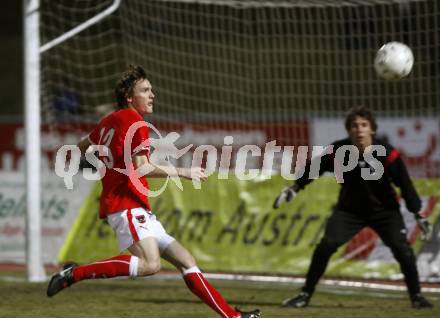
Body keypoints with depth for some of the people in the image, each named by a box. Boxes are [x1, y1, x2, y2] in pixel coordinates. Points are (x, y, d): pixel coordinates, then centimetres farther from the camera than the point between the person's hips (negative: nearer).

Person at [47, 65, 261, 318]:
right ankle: (74, 274, -26)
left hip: (139, 210, 11)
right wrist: (183, 172, -10)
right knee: (150, 264, -31)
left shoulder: (109, 121, 18)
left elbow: (82, 146, 33)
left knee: (186, 261, 8)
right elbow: (141, 168, -17)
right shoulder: (134, 121, -8)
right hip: (126, 205, -11)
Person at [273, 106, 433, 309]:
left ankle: (416, 296, 5)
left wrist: (417, 213, -18)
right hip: (349, 209, 1)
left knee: (402, 249, -14)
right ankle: (305, 294, -1)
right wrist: (295, 188, 5)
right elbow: (315, 167, 0)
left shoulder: (387, 154, -22)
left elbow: (405, 184, -16)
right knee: (326, 245, -13)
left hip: (384, 209, -1)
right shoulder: (337, 151, -18)